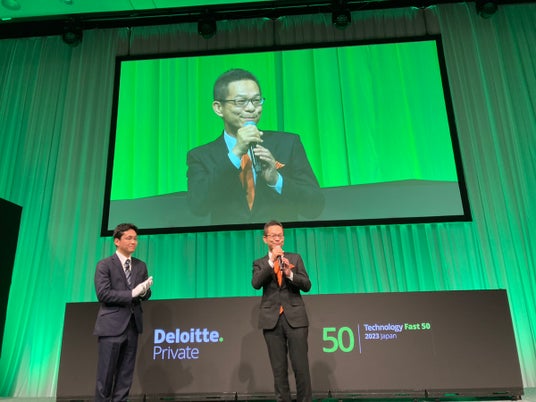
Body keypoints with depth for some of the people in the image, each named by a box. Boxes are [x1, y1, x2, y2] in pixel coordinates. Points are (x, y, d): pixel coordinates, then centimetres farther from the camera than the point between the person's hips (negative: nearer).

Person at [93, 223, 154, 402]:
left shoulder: (141, 266, 11)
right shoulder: (104, 265, -4)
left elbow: (145, 295, 11)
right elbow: (103, 293, -15)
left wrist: (143, 291, -12)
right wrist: (132, 293, -19)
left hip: (132, 324, 5)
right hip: (111, 325, -5)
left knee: (126, 372, 9)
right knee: (106, 372, 2)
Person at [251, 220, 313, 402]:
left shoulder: (295, 258, 10)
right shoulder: (260, 263, 9)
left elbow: (307, 285, 3)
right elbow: (256, 283, -11)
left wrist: (290, 274, -14)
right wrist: (271, 261, -18)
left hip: (295, 317, 0)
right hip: (272, 319, 0)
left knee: (301, 366, 0)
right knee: (279, 368, 6)